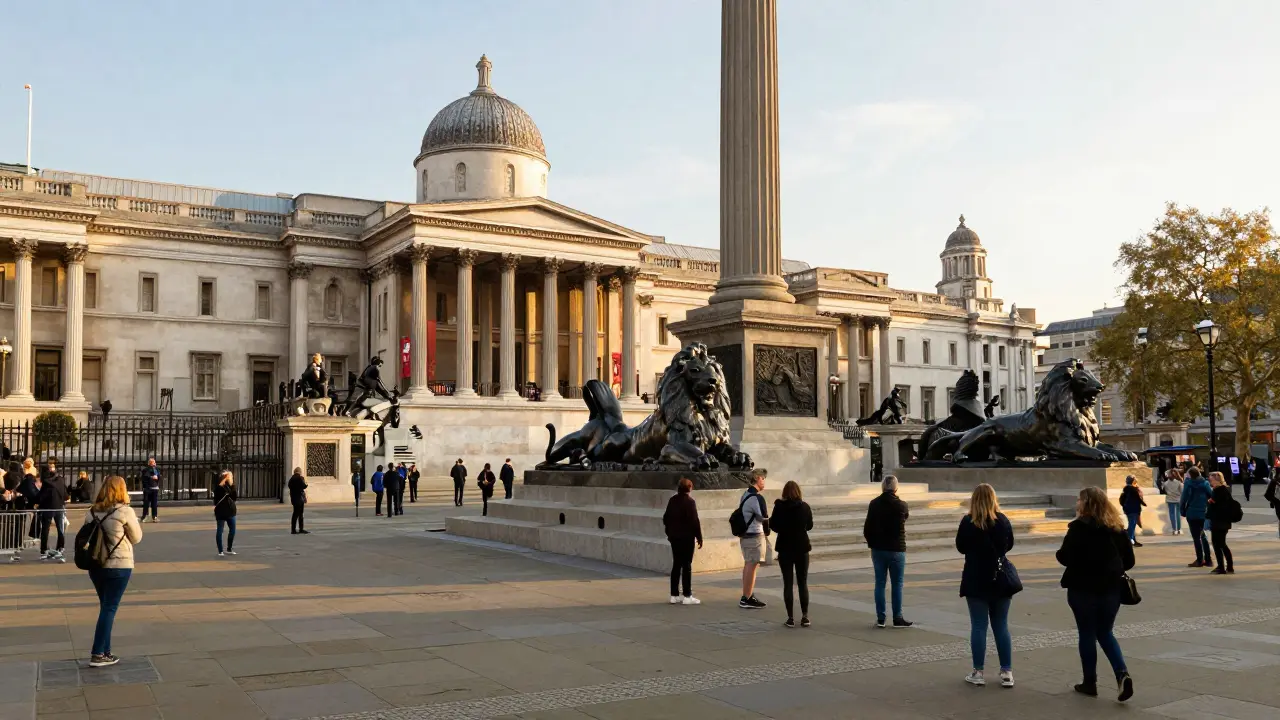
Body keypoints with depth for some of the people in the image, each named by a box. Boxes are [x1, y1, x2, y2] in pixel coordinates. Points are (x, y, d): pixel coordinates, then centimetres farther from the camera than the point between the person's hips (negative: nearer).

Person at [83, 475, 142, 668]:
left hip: (96, 565, 6)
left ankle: (105, 651, 19)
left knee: (105, 607, 16)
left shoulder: (91, 512, 5)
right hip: (119, 566, -6)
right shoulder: (125, 511, -12)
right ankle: (98, 655, -1)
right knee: (109, 609, 0)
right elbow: (137, 538, -3)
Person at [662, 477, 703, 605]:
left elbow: (666, 518, 14)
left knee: (676, 565, 11)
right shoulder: (689, 502, -14)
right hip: (687, 537, -7)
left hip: (674, 537, 7)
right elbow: (694, 521, -16)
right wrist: (699, 537, -8)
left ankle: (674, 595, 13)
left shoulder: (672, 500, 8)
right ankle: (687, 596, -1)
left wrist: (669, 532, 23)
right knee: (687, 566, -2)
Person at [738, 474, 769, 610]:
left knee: (748, 564, 17)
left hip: (745, 535, 10)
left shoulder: (745, 495, 12)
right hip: (755, 536, -10)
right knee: (752, 566, -5)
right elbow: (764, 517, -15)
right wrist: (767, 532, 4)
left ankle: (747, 596, 25)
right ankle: (747, 599, -3)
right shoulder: (756, 498, -18)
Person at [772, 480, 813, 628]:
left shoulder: (779, 507, -11)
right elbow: (809, 526, 8)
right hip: (802, 548, 2)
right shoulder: (805, 507, -4)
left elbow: (773, 526, -6)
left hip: (785, 548, -1)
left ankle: (790, 618, 3)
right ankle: (805, 616, 6)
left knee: (788, 583, 4)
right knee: (803, 583, 10)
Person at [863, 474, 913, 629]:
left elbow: (867, 528, -3)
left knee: (880, 583, 7)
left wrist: (872, 543, 11)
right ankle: (897, 618, 7)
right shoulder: (901, 505, -9)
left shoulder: (874, 504, -3)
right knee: (897, 584, 5)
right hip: (896, 549, -2)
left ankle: (880, 618, 8)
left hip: (878, 549, 2)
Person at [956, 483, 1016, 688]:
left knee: (978, 626, 3)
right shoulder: (1003, 521, -2)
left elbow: (960, 547, -1)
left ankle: (978, 673, 6)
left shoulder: (968, 522, -11)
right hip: (1000, 579, 3)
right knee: (1001, 626, 10)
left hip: (976, 580, -3)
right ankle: (1007, 673, 11)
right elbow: (1009, 545, 12)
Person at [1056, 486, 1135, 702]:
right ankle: (1123, 674, -3)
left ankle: (1090, 683, 15)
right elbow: (1129, 560, 8)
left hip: (1083, 588, -5)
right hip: (1111, 588, 5)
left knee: (1087, 634, 8)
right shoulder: (1117, 527, 4)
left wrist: (1060, 554, 6)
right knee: (1105, 633, 17)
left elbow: (1065, 557, -16)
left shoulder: (1079, 527, -13)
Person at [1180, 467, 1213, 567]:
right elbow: (1211, 496, -1)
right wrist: (1208, 509, 7)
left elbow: (1184, 498, -10)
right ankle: (1208, 559, 19)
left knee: (1196, 537, 1)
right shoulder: (1205, 483, 1)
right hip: (1203, 513, 4)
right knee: (1202, 536, 18)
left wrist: (1183, 511, -1)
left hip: (1192, 514, -4)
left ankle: (1200, 560, 3)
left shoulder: (1188, 483, -8)